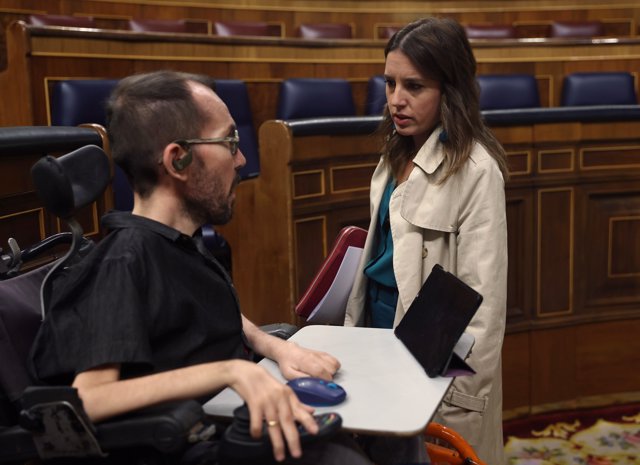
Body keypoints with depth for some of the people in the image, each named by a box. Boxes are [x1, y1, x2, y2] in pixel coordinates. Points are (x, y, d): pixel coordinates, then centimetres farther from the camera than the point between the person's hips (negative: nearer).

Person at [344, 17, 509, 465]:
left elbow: (483, 294, -20)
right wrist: (358, 323, 13)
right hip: (382, 325, 8)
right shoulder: (400, 152, 6)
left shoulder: (474, 169, -20)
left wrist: (463, 392, -18)